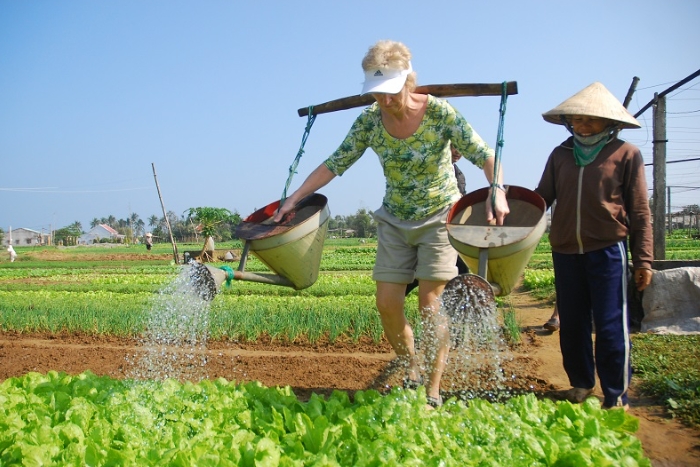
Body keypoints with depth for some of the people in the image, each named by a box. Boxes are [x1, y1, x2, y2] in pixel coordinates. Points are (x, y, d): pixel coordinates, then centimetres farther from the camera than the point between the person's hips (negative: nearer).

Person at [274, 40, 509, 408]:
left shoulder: (440, 113, -18)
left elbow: (485, 156, -15)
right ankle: (410, 371, 22)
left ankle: (433, 391, 4)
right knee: (387, 303, -2)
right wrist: (294, 198, -6)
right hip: (395, 221, 4)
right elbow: (335, 164, -2)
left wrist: (497, 189, -34)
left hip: (439, 216, -3)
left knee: (430, 302, -9)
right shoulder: (369, 121, -8)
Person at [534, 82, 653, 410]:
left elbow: (639, 213, 1)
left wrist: (643, 260, -1)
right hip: (565, 251, 4)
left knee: (610, 326, -1)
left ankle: (616, 396, 12)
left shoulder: (625, 155, 0)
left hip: (607, 251, -4)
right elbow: (542, 197, 10)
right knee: (571, 324, 12)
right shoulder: (561, 155, 9)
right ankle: (581, 383, 30)